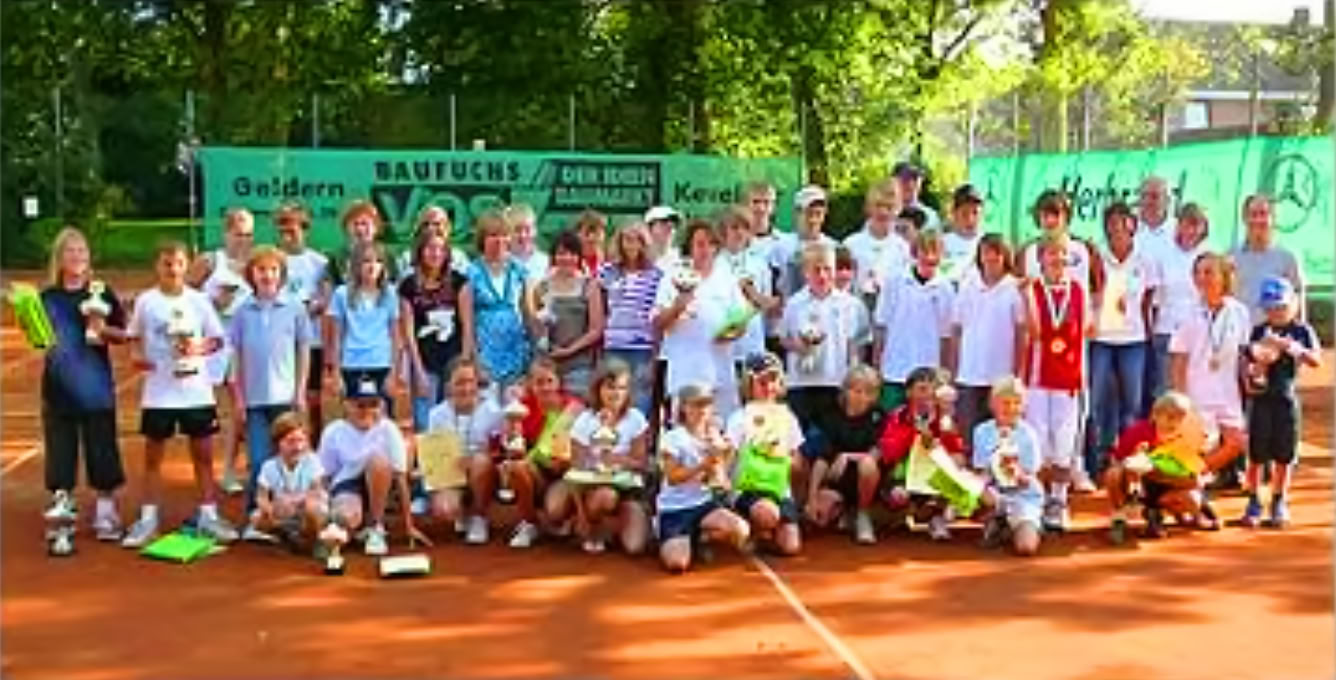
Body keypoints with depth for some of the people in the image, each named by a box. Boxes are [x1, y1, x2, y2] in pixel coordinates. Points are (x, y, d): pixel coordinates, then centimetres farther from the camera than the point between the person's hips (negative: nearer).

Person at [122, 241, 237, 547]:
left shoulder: (198, 300, -1)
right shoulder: (146, 301, -1)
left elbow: (217, 339, 4)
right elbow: (136, 337, 8)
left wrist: (200, 348, -15)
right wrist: (137, 356, -12)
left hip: (197, 391, 0)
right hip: (158, 392, 0)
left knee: (203, 453, 7)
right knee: (153, 455, 8)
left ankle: (208, 514, 18)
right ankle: (148, 518, 18)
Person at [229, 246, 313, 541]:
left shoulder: (294, 308, 0)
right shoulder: (243, 311, 3)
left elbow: (304, 351, 4)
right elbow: (238, 357, 8)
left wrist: (301, 392, -1)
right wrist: (239, 397, 4)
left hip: (285, 397, -1)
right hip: (254, 399, 1)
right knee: (259, 461, 0)